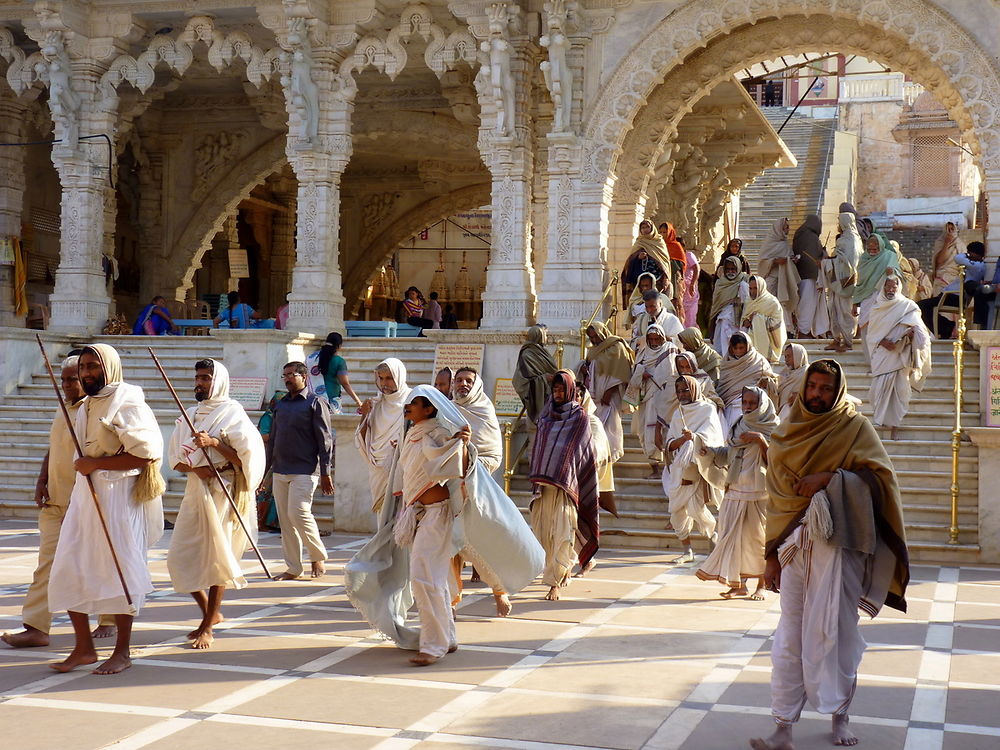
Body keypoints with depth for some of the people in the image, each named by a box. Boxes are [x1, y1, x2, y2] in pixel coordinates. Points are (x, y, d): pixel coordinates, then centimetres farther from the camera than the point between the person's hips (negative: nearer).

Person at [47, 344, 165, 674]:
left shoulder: (127, 403, -11)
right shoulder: (86, 408, 15)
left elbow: (146, 453, -19)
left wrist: (95, 464, -17)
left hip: (118, 495, -8)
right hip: (85, 493, 8)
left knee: (118, 571, -2)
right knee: (69, 571, 4)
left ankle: (122, 652, 9)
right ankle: (84, 647, 15)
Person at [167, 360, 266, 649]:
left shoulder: (232, 413, -3)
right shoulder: (189, 415, 15)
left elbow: (247, 454, -11)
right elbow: (175, 458, 11)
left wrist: (214, 443, -21)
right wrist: (195, 469, -9)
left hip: (222, 491, -7)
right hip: (194, 491, 7)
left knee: (216, 558, -4)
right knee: (180, 557, 5)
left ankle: (207, 627, 5)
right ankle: (211, 612, 23)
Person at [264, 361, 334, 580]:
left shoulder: (315, 403, -2)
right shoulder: (280, 405, 17)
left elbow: (325, 440, -6)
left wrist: (326, 473, -11)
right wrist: (264, 470, 17)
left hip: (304, 471, -6)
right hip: (279, 472, 6)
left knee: (299, 514, -15)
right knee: (285, 520, 5)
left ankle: (318, 558, 6)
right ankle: (293, 568, 11)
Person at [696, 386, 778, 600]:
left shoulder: (772, 430, -2)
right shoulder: (738, 427, 13)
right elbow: (728, 455, 19)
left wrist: (760, 440, -21)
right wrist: (711, 451, 3)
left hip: (759, 492, -5)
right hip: (736, 490, 5)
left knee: (758, 537, 1)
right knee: (734, 536, 1)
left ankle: (761, 585, 11)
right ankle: (739, 584, 8)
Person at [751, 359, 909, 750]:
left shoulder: (854, 428, 2)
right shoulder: (788, 433, 12)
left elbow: (881, 475, -8)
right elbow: (776, 497, 13)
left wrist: (831, 477, -19)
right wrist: (771, 556, 10)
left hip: (837, 542, -3)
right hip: (795, 542, 3)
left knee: (835, 629, 1)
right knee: (791, 635, 2)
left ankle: (840, 715, 18)